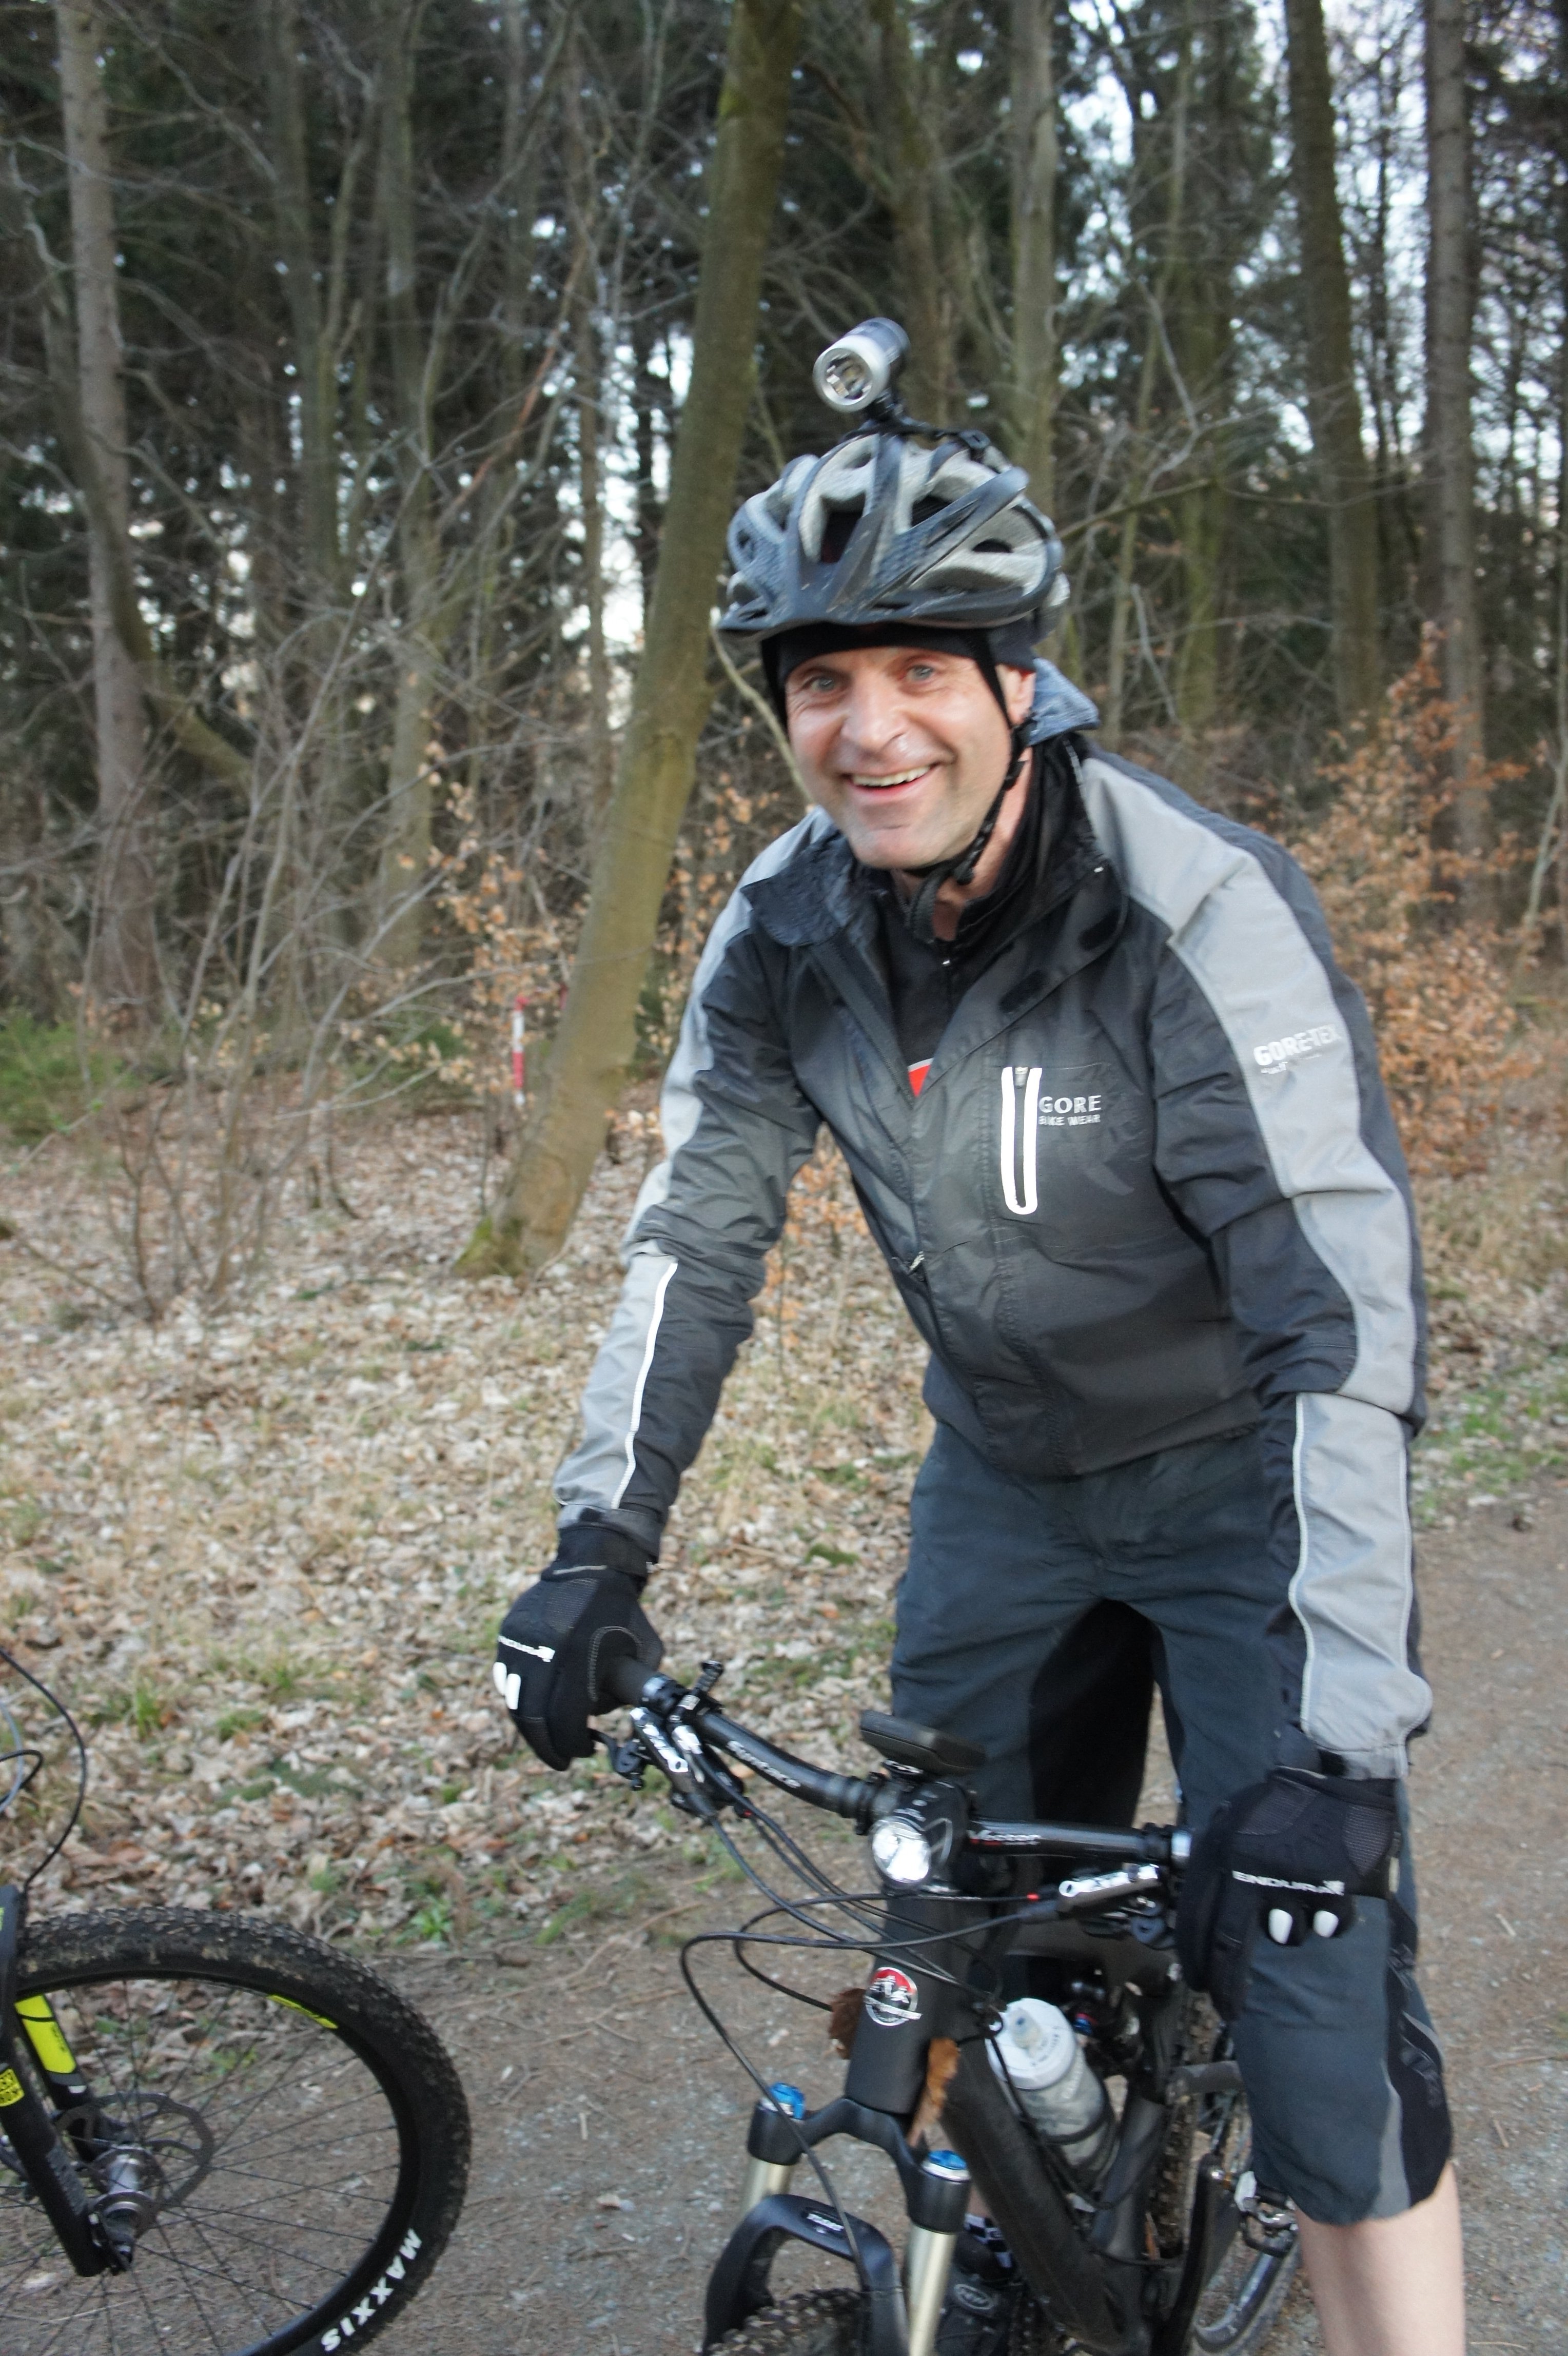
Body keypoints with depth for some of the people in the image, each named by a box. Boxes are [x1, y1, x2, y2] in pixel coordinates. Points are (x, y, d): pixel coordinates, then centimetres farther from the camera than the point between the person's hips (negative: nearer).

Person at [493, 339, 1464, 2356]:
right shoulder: (788, 928, -11)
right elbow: (699, 1229, -3)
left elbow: (1347, 1321, -33)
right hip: (1005, 1474, 5)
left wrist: (1334, 1748, -39)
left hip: (1245, 1475, -4)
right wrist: (600, 1544, -12)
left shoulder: (1203, 912, -28)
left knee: (1314, 1987, -11)